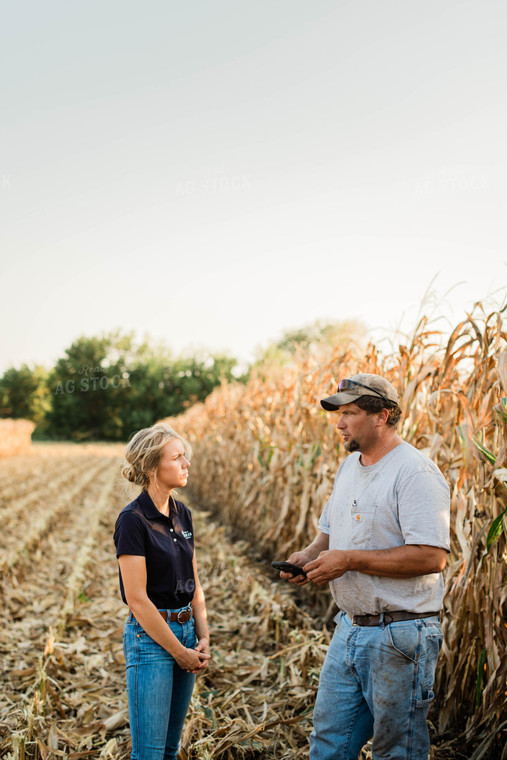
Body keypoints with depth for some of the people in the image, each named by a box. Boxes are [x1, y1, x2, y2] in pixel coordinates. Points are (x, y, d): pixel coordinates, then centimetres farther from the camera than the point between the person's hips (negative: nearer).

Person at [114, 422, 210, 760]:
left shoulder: (183, 514, 7)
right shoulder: (133, 520, -16)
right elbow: (137, 598, -18)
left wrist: (203, 638, 1)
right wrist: (179, 651, -13)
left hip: (185, 632, 7)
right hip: (150, 636, -7)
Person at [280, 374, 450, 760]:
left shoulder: (416, 472, -18)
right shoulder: (350, 466, 10)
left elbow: (431, 556, -26)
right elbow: (330, 530, 22)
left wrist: (349, 560, -23)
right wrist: (309, 555, -1)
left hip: (400, 637, -8)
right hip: (349, 628, 8)